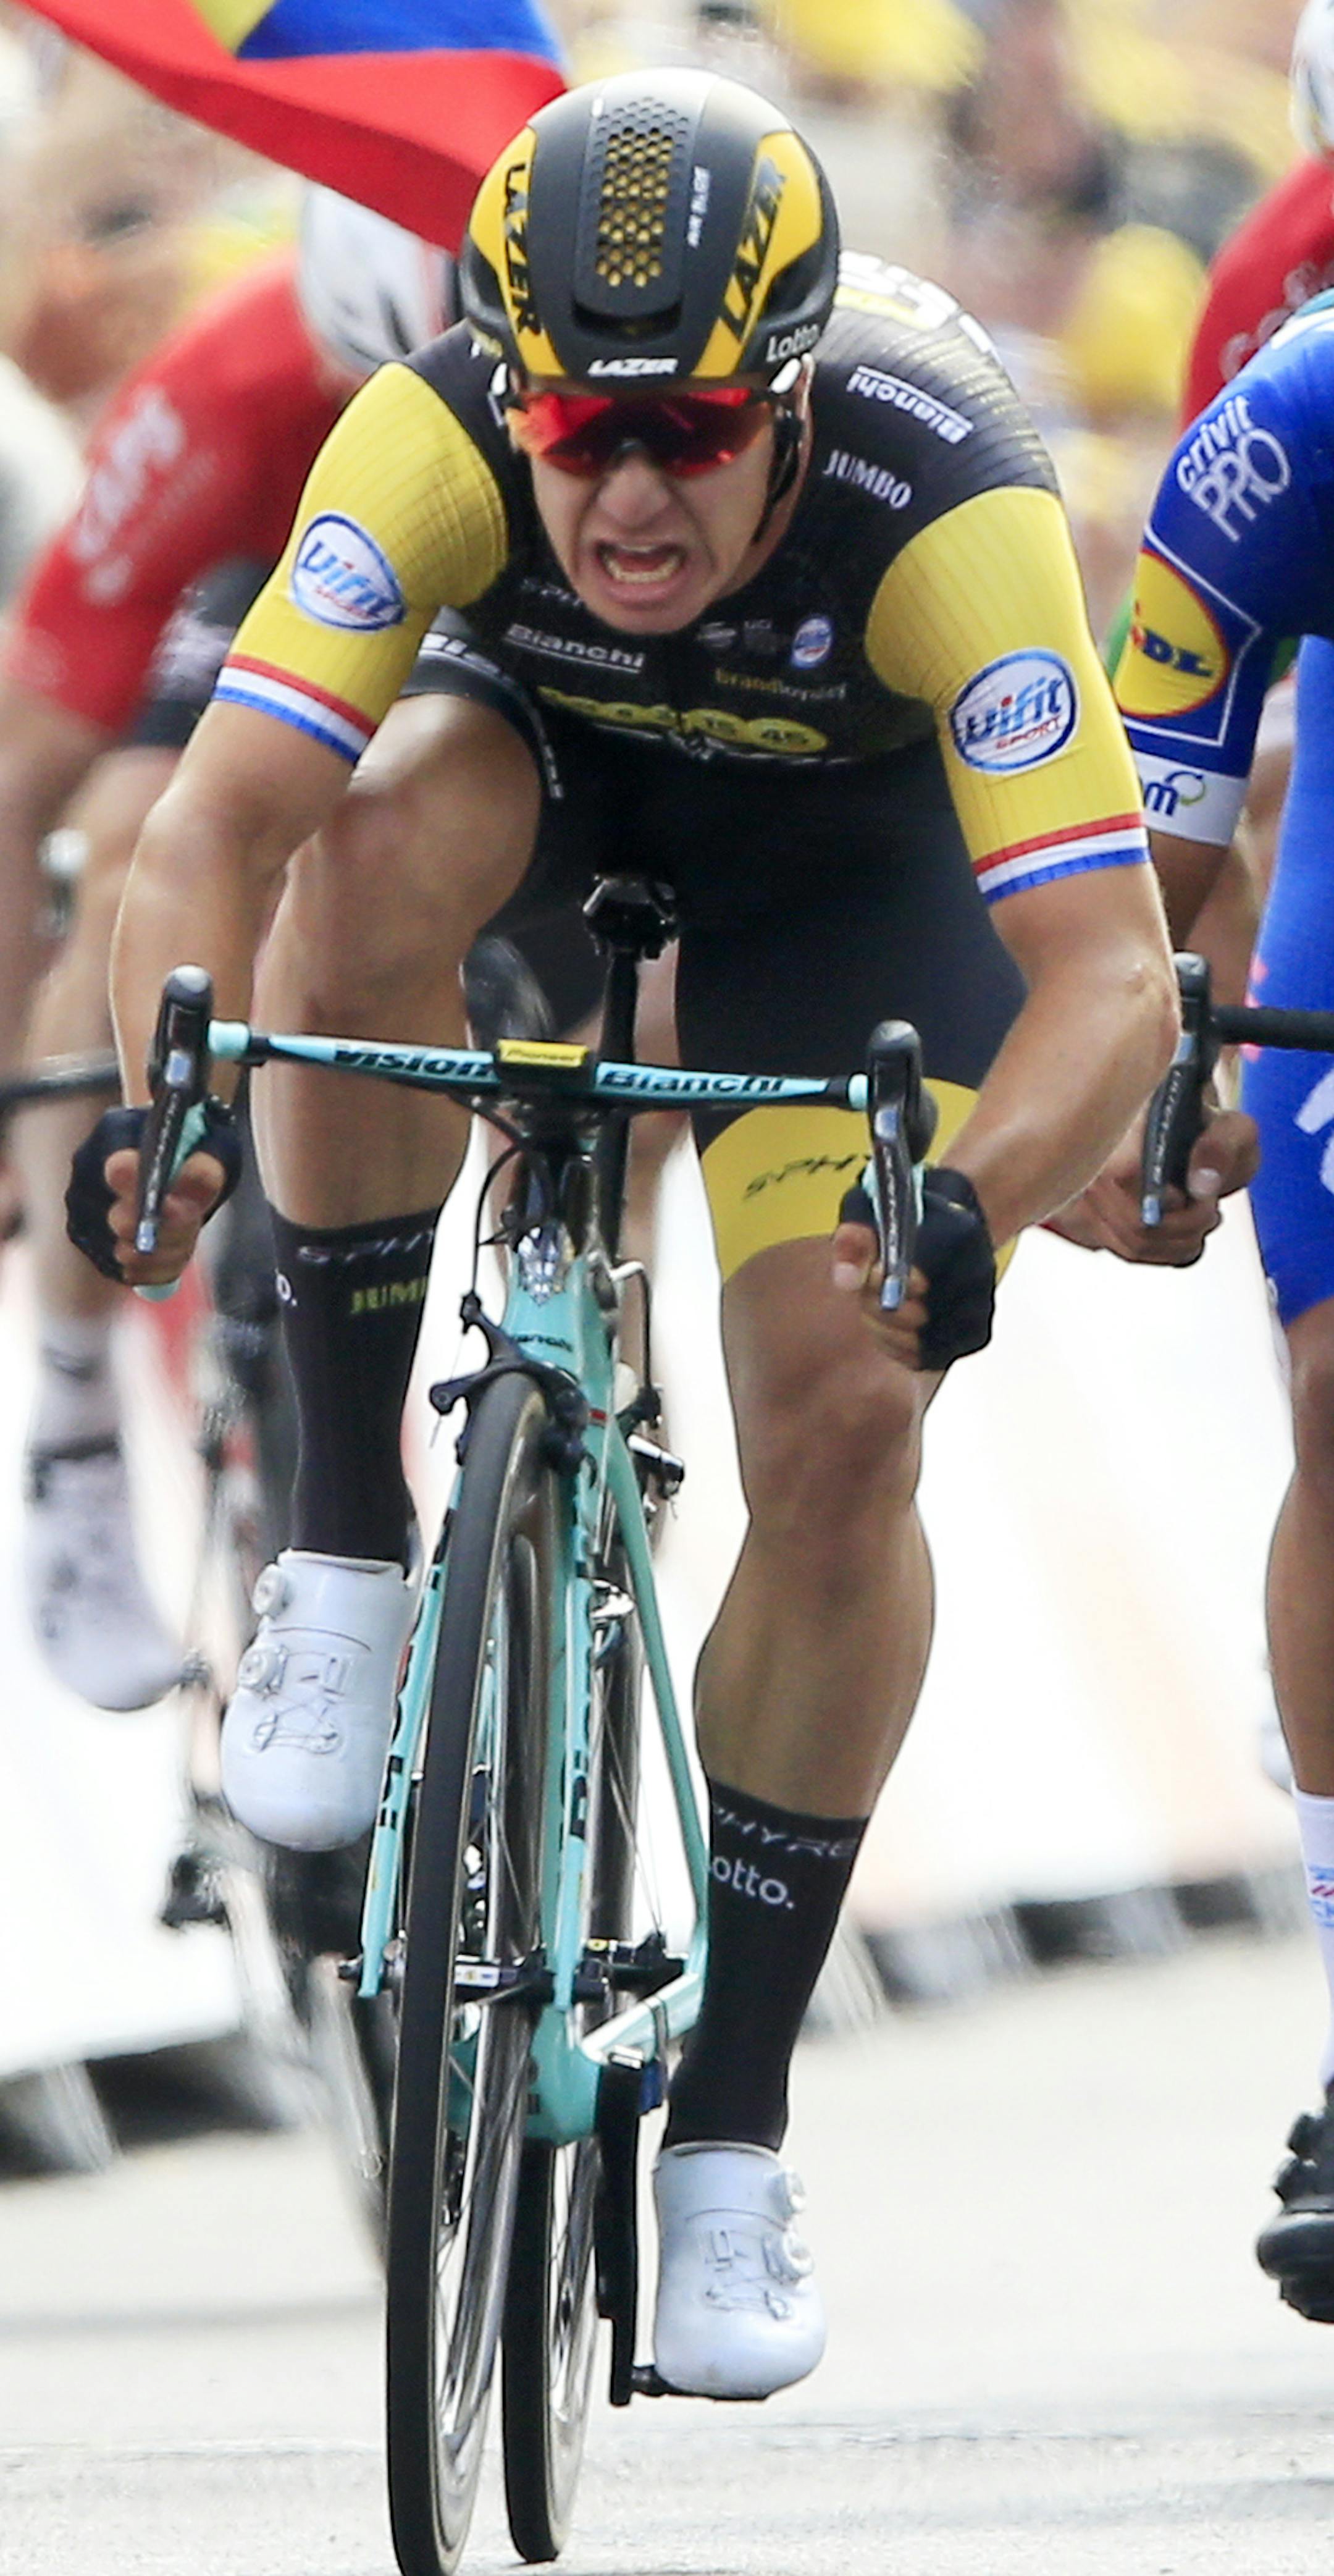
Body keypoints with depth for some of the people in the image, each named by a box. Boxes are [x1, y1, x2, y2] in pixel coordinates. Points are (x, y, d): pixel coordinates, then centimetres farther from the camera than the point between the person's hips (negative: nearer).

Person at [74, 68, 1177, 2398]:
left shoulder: (942, 509, -39)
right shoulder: (437, 440, -35)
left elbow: (1109, 968, -44)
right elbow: (212, 823, -40)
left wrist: (969, 1207, -62)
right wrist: (169, 1083, -59)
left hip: (853, 836, -1)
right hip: (550, 742, 1)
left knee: (845, 1432, -16)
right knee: (379, 846, -35)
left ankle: (732, 2129, -1)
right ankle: (345, 1553, -19)